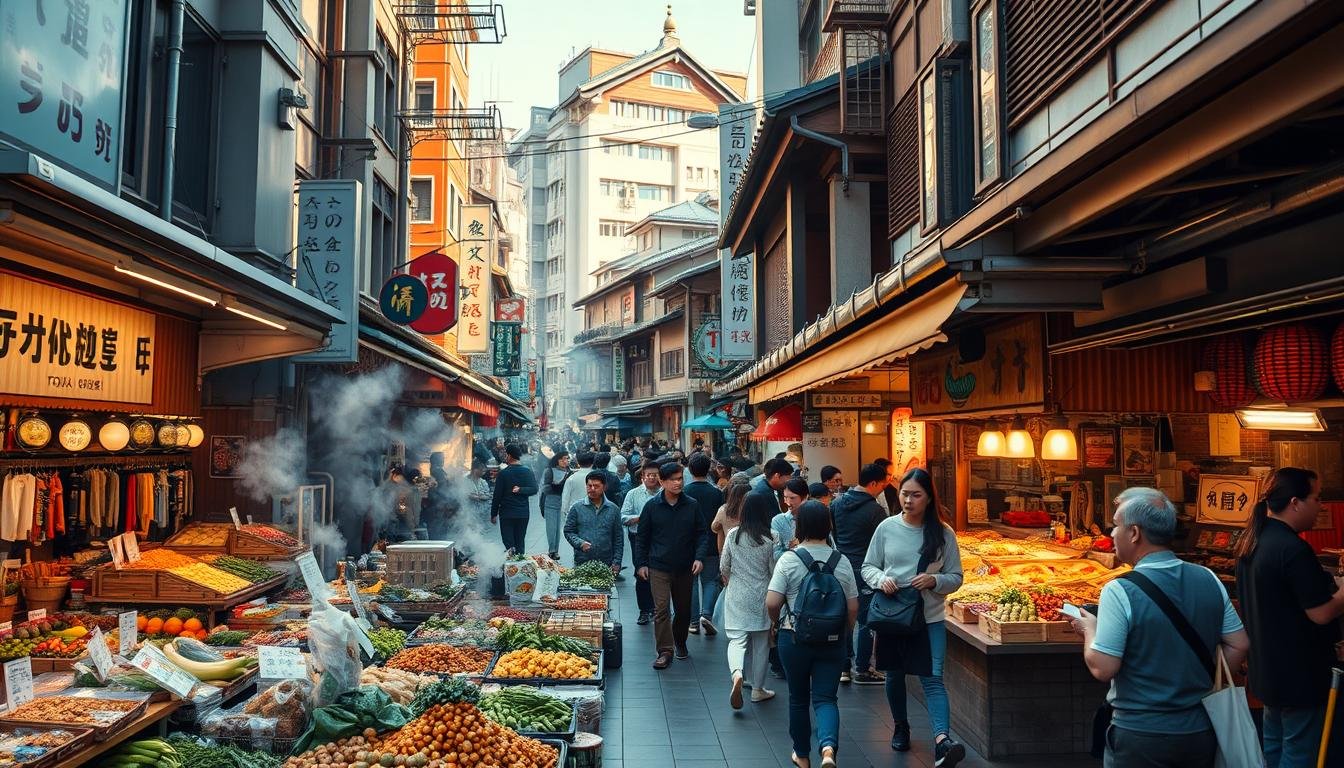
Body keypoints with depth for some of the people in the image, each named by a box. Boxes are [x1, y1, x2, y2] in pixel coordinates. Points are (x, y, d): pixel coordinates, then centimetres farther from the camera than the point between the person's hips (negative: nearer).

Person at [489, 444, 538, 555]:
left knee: (508, 542, 0)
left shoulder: (503, 473, -8)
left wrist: (493, 514, 1)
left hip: (506, 514, -3)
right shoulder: (527, 472, 2)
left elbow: (497, 495, -6)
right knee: (520, 543, 12)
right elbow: (534, 489, -8)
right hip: (523, 513, 3)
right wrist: (520, 490, -10)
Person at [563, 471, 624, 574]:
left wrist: (616, 562, 2)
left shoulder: (613, 509, 7)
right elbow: (568, 531, 6)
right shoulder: (577, 508, 4)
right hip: (581, 563, -1)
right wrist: (580, 543, -12)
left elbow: (618, 538, 9)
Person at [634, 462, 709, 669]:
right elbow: (642, 537, 4)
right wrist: (641, 564, 0)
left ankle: (680, 642, 37)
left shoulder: (691, 505, 0)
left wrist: (699, 557, -8)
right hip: (659, 568, -2)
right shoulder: (652, 506, -3)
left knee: (684, 609, 14)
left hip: (685, 568, 2)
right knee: (661, 609, -10)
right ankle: (665, 651, -3)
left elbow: (703, 533, 5)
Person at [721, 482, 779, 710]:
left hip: (736, 596, 0)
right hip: (761, 596, 0)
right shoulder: (769, 538, -9)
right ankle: (757, 689, 20)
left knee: (737, 639, 1)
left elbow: (724, 567, 1)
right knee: (761, 643, 12)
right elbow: (773, 570, -2)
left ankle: (737, 674, -27)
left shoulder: (733, 534, -6)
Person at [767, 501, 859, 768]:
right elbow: (853, 608, 1)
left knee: (798, 699, 15)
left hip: (795, 638, -1)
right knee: (825, 698, 5)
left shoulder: (789, 560, -11)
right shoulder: (842, 562, -2)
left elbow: (772, 603, -14)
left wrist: (778, 621, 6)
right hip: (833, 642, 1)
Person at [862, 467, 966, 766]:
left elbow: (955, 578, 1)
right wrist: (881, 579, -17)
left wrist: (934, 580, -20)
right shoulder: (887, 528, -3)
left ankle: (942, 740, -22)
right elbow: (867, 567, 4)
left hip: (929, 618, -2)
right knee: (895, 675, 16)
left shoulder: (943, 533, -4)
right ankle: (901, 728, 37)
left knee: (933, 678, -13)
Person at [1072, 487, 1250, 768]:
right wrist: (1209, 688, 15)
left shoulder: (1119, 592, -20)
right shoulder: (1208, 579, -2)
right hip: (1201, 731, 5)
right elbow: (1238, 645, 5)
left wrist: (1090, 629, -2)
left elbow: (1102, 669, -19)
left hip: (1140, 736, -5)